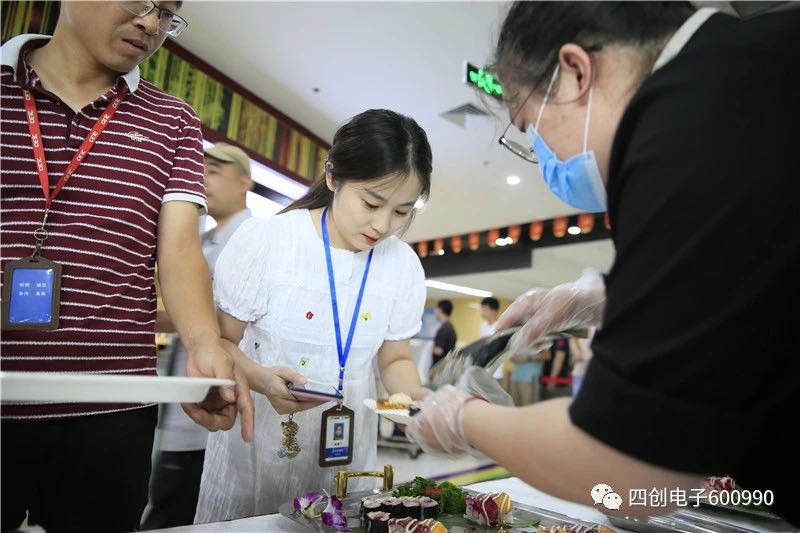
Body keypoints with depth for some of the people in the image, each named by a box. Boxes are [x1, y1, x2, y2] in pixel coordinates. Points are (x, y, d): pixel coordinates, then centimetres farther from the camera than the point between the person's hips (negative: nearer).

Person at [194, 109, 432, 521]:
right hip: (257, 444, -2)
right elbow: (221, 342, -9)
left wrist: (414, 398, -16)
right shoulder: (264, 239, -15)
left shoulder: (404, 265, -5)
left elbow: (394, 359, 5)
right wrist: (261, 379, -29)